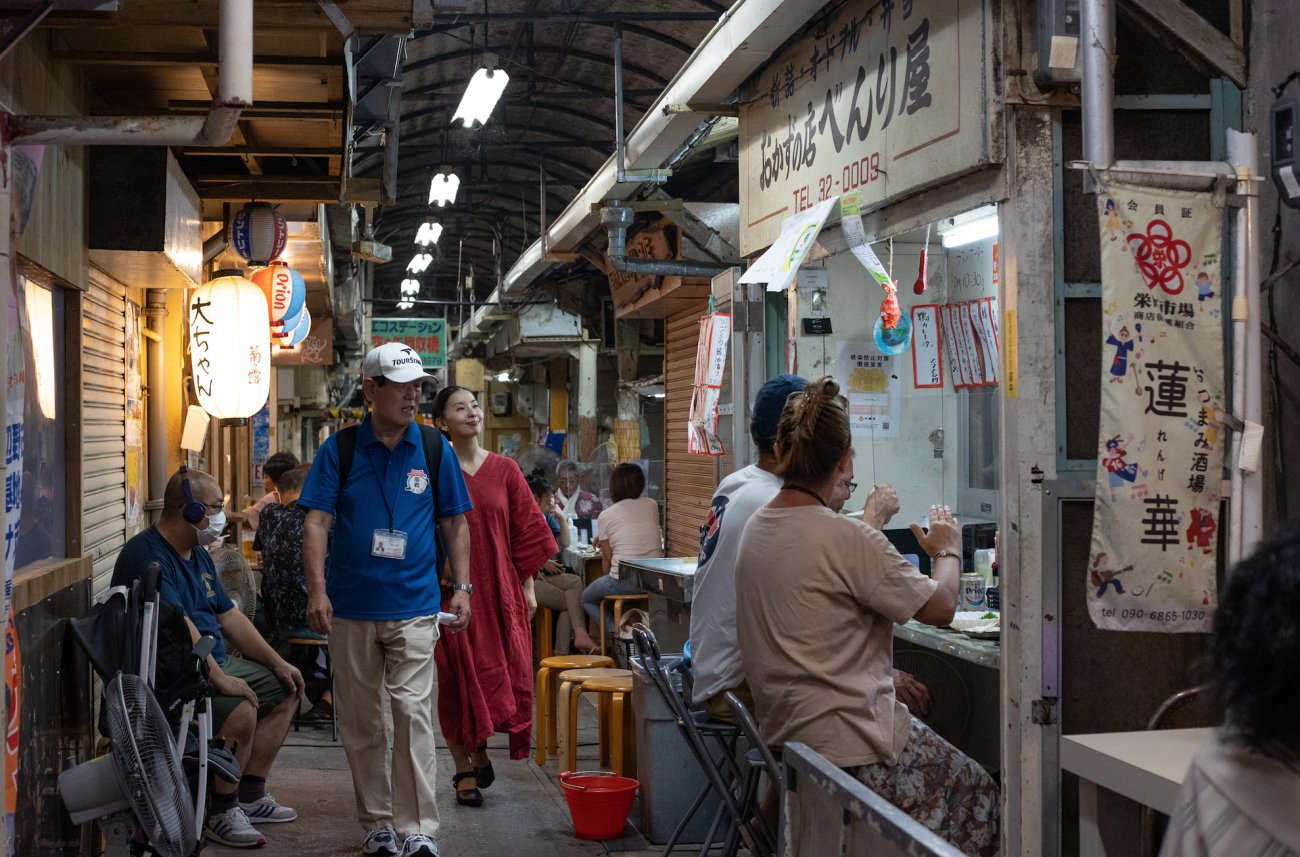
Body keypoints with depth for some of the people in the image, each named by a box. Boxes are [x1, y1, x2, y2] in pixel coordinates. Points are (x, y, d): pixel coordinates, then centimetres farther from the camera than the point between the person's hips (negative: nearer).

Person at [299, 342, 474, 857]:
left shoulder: (434, 450, 5)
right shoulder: (340, 449, 1)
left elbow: (454, 523, 10)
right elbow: (317, 521, -3)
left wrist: (462, 588, 3)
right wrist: (317, 591, -14)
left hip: (414, 606, -1)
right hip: (350, 607, 1)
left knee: (413, 712, -9)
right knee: (359, 722, 9)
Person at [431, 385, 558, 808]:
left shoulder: (504, 470, 6)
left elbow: (526, 531, 8)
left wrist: (528, 586, 5)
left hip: (499, 588, 3)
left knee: (501, 674, 4)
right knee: (457, 677, 2)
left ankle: (480, 748, 30)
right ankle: (465, 769, 14)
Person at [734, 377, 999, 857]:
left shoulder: (756, 529, 4)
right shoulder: (849, 538, -21)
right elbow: (940, 608, -13)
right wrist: (948, 551, 6)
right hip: (851, 742, -8)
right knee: (979, 793, 12)